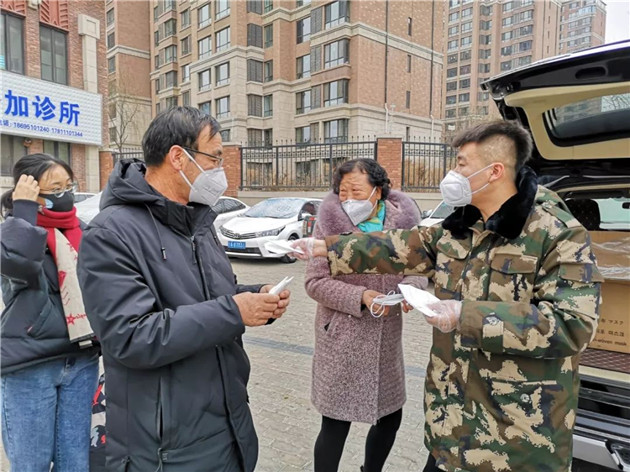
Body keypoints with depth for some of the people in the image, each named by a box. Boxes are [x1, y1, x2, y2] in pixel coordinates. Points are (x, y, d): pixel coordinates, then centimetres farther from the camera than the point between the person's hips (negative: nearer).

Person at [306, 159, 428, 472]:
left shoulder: (402, 221, -3)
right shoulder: (331, 223, -12)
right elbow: (314, 282, -12)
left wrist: (411, 287, -16)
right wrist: (360, 297, -24)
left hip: (387, 339, 5)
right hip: (341, 339, -4)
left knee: (390, 417, 19)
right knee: (335, 424, 4)